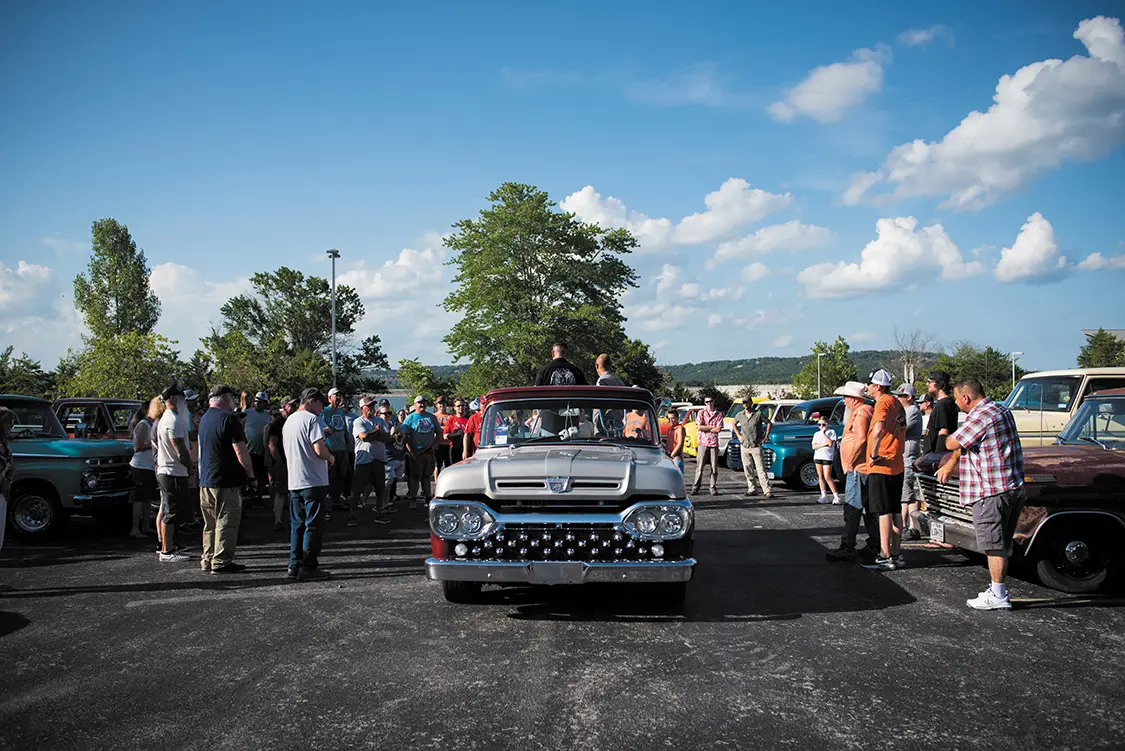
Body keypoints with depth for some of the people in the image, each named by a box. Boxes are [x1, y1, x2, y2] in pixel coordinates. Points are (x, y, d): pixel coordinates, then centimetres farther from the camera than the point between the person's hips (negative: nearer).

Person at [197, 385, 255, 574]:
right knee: (226, 522, -2)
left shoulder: (204, 418, 14)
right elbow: (241, 451, -17)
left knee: (210, 523, 16)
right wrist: (251, 475, -9)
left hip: (206, 480, 9)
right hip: (226, 481, -9)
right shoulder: (229, 418, -13)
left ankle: (207, 560, 21)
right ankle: (221, 562, -1)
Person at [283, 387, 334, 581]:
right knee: (313, 525, -2)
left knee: (297, 524, 13)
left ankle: (294, 565, 15)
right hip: (313, 480, -8)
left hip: (294, 481, 8)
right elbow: (319, 450, -21)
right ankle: (308, 567, -1)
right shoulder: (311, 419, -11)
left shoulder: (289, 421, 16)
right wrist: (330, 457, 1)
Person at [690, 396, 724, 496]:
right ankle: (696, 487, 6)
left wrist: (704, 428, -5)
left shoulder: (718, 414, 7)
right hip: (703, 443, -1)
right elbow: (699, 427, -5)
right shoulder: (701, 413, 7)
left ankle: (713, 488, 8)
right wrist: (712, 427, -5)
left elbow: (718, 429, -5)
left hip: (714, 443, 1)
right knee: (699, 466, -1)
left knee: (714, 467, 1)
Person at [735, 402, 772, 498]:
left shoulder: (759, 413, -7)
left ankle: (767, 491, -10)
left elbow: (768, 423, 5)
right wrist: (739, 435, 11)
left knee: (761, 469, -9)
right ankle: (752, 489, 18)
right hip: (744, 446, 4)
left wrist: (765, 437, -1)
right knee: (748, 469, 8)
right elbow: (734, 424, 22)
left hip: (756, 446, -4)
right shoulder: (740, 415, 3)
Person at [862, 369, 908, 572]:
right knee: (895, 510, 13)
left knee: (884, 511, -6)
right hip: (896, 465, 9)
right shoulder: (896, 403, 15)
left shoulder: (883, 403, -15)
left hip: (881, 466, -9)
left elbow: (878, 429, -32)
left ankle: (886, 557, -5)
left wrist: (873, 454, -23)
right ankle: (896, 554, 19)